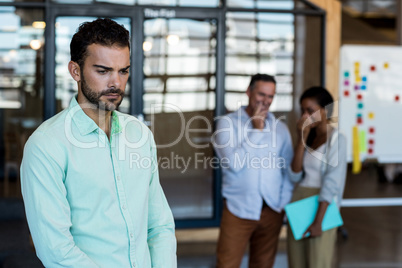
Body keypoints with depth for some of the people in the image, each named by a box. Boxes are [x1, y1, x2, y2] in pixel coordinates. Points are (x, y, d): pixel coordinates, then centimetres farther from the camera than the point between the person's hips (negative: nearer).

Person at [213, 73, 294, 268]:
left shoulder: (280, 128, 8)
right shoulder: (227, 123, -3)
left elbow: (288, 169, 9)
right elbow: (234, 163, -16)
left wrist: (284, 202, -1)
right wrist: (256, 130, -11)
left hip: (272, 210, 3)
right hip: (238, 209, -3)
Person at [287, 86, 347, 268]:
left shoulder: (336, 139, -7)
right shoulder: (308, 137, 13)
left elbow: (332, 183, -14)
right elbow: (295, 176, 2)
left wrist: (318, 221, -19)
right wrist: (301, 139, -4)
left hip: (320, 207, -6)